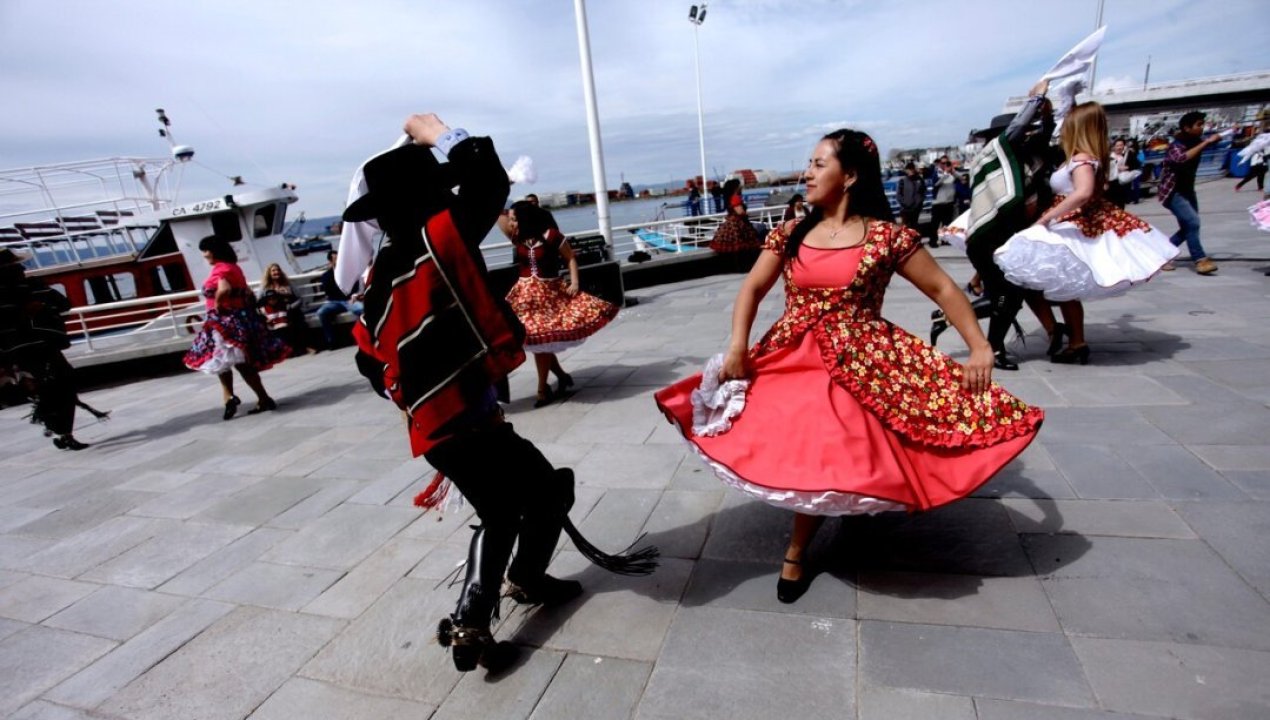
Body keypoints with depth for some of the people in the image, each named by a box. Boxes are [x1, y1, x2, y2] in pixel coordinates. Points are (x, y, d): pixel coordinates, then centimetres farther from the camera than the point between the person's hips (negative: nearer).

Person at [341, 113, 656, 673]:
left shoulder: (381, 275, 9)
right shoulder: (437, 242, -15)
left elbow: (370, 360, 17)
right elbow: (489, 178, -12)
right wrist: (439, 134, 4)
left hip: (431, 426, 9)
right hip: (467, 422, -9)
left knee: (501, 513, 23)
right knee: (549, 489, 12)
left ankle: (471, 620, 23)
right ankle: (527, 581, 34)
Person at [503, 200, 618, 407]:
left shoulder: (551, 235, -10)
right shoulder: (516, 237, 1)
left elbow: (571, 258, -4)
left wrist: (574, 283, -14)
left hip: (551, 291, -4)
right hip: (526, 293, 4)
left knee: (542, 339, -3)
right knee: (537, 341, 4)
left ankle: (543, 388, 10)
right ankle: (561, 375, 25)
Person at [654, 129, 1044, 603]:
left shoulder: (887, 236, -3)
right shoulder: (790, 234, 7)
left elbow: (942, 289, 1)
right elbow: (752, 289, 5)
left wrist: (979, 346, -8)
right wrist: (737, 345, -9)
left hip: (858, 363, -3)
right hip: (790, 358, 4)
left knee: (824, 458, -11)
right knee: (802, 456, -3)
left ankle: (796, 554, 13)